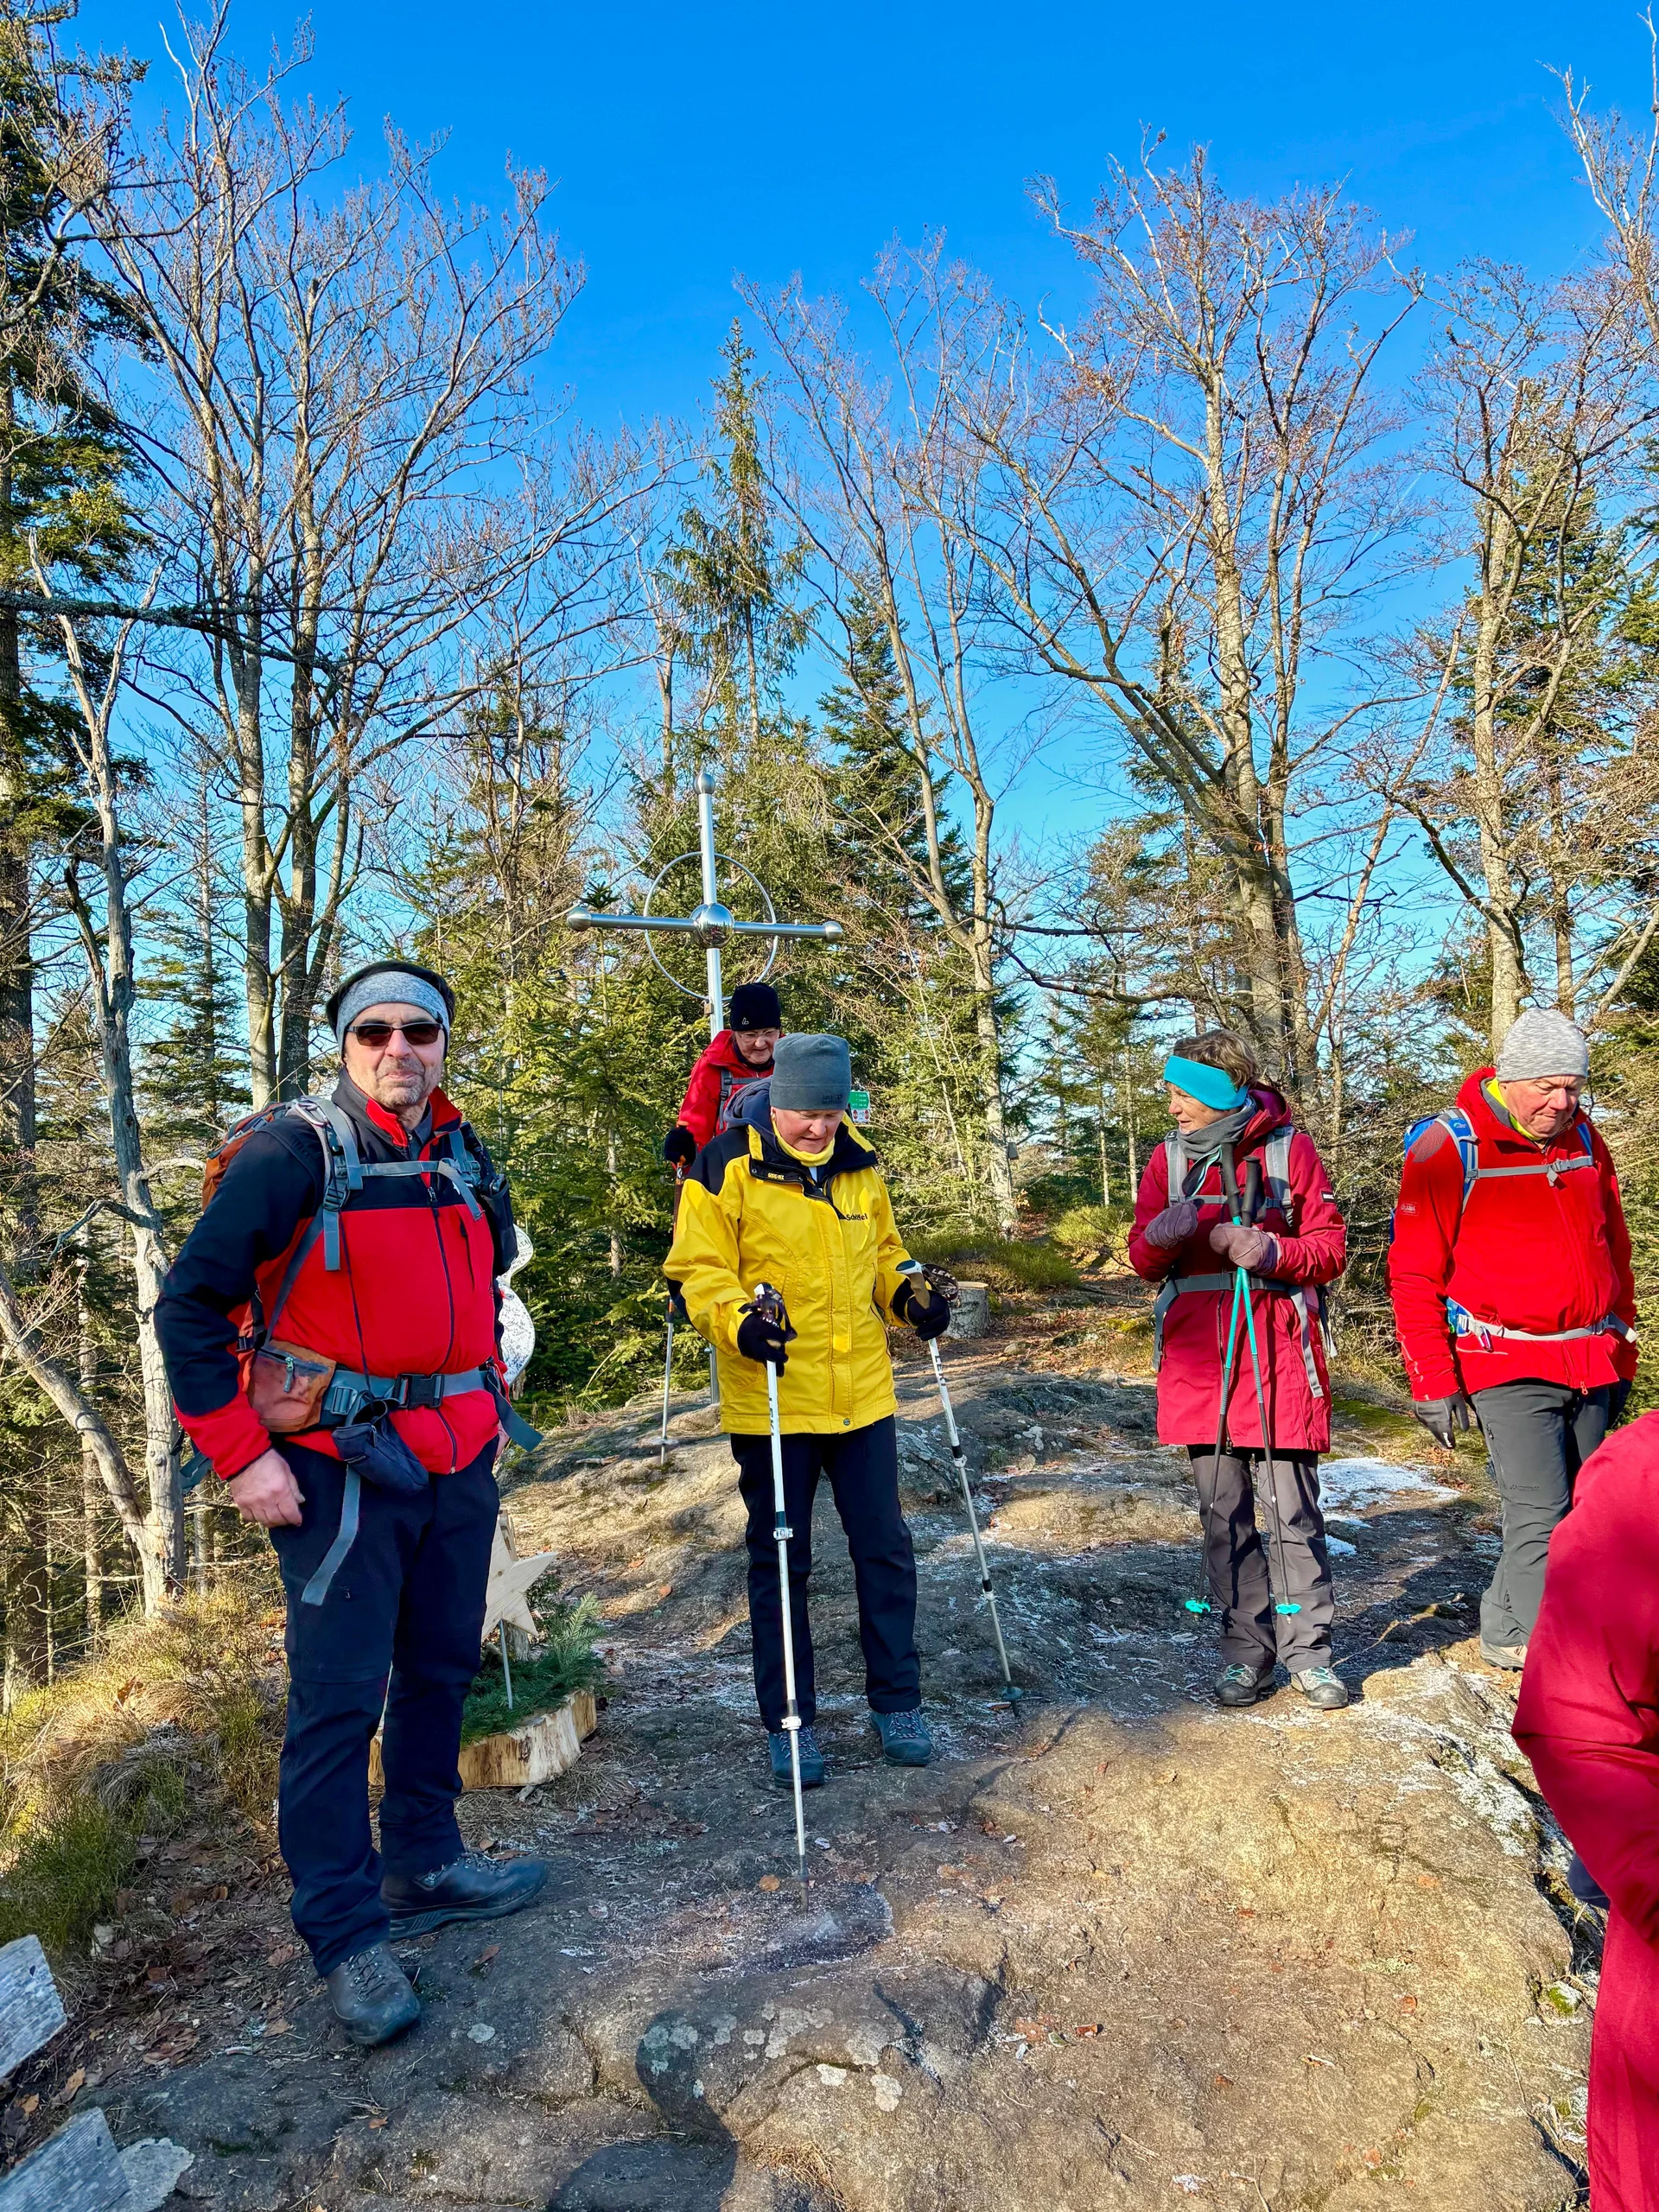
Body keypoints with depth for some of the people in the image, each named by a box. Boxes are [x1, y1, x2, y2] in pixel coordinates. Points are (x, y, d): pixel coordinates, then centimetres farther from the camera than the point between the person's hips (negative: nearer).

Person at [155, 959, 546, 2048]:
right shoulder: (294, 1154, -13)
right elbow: (191, 1303, -12)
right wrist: (242, 1457, -14)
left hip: (457, 1465, 7)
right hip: (343, 1469, -7)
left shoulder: (464, 1157, 7)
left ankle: (424, 1865, 35)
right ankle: (345, 1931, 15)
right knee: (339, 1696, -1)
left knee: (440, 1670, 17)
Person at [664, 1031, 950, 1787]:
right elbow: (697, 1270, -10)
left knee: (885, 1551, 11)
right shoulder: (727, 1166, -9)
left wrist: (907, 1295, 1)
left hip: (862, 1395, 4)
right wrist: (737, 1321, -28)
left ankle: (896, 1700, 29)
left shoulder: (858, 1164, 7)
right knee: (779, 1563, 8)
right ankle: (789, 1723, 24)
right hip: (771, 1401, -4)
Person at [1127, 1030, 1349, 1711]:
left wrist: (1271, 1251, -18)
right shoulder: (1169, 1157, 8)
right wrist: (1161, 1237, -15)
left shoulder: (1289, 1149, 0)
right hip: (1199, 1359, 3)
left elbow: (1331, 1250, 1)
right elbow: (1144, 1260, 8)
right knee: (1223, 1515, 9)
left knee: (1293, 1512, 2)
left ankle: (1307, 1651, 18)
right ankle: (1247, 1652, 21)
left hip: (1277, 1354, -2)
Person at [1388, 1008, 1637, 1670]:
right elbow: (1413, 1275, -9)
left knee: (1576, 1511, 11)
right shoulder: (1448, 1149, -10)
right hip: (1507, 1364, -6)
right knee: (1540, 1515, -10)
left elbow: (1614, 1251, 20)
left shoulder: (1583, 1140, 9)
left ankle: (1505, 1633, 27)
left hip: (1589, 1364, 6)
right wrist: (1433, 1383, -10)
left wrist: (1621, 1348, 19)